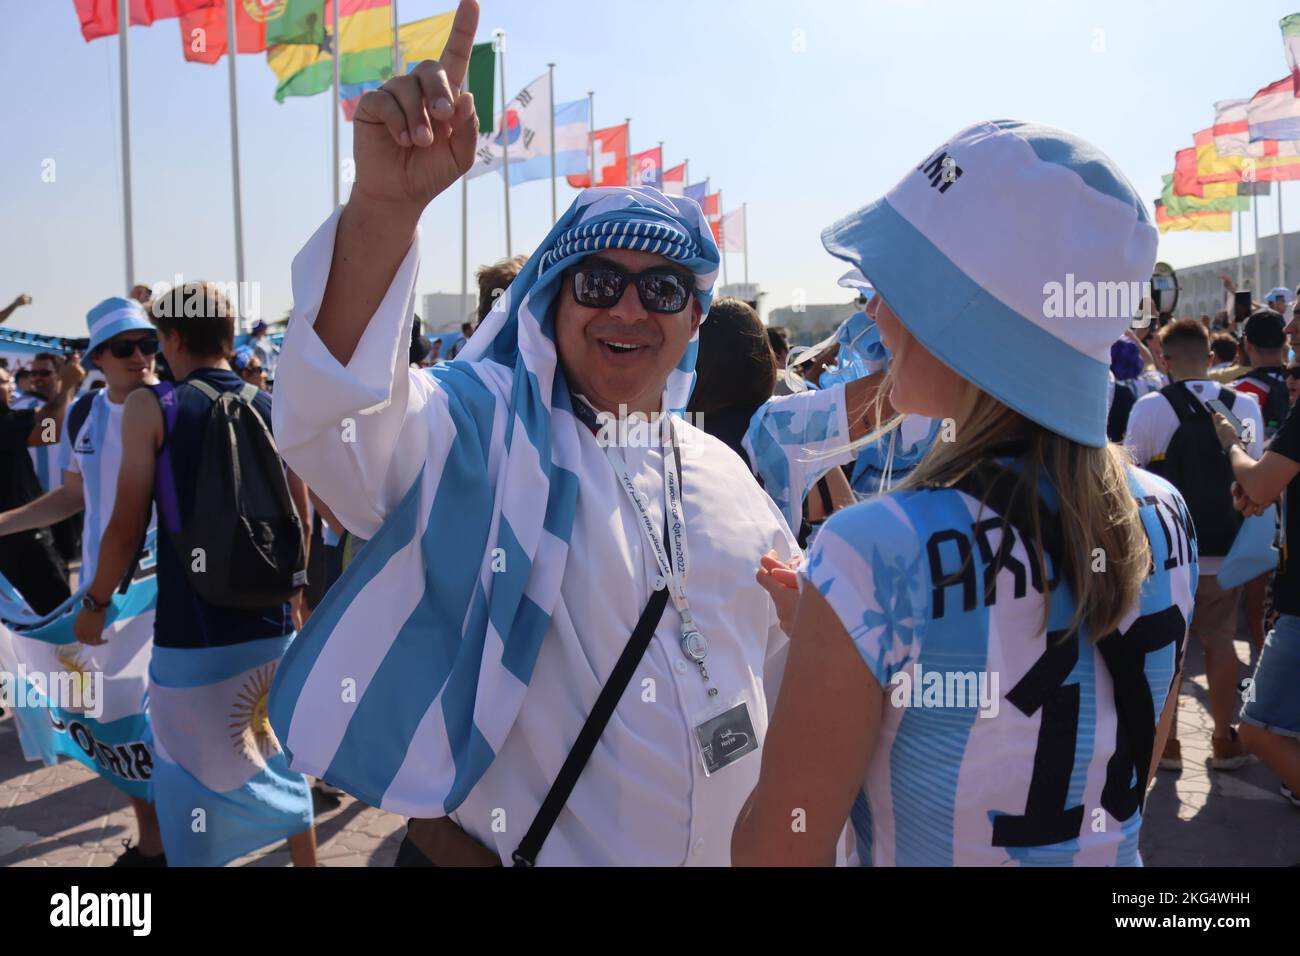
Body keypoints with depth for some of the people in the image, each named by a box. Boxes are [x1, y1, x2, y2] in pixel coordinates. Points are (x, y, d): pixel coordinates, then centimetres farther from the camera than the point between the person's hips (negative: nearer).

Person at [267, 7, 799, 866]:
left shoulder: (722, 471, 4)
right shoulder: (485, 435, -14)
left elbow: (790, 661, 15)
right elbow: (334, 411, -35)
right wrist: (386, 203, -48)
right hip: (509, 846, -4)